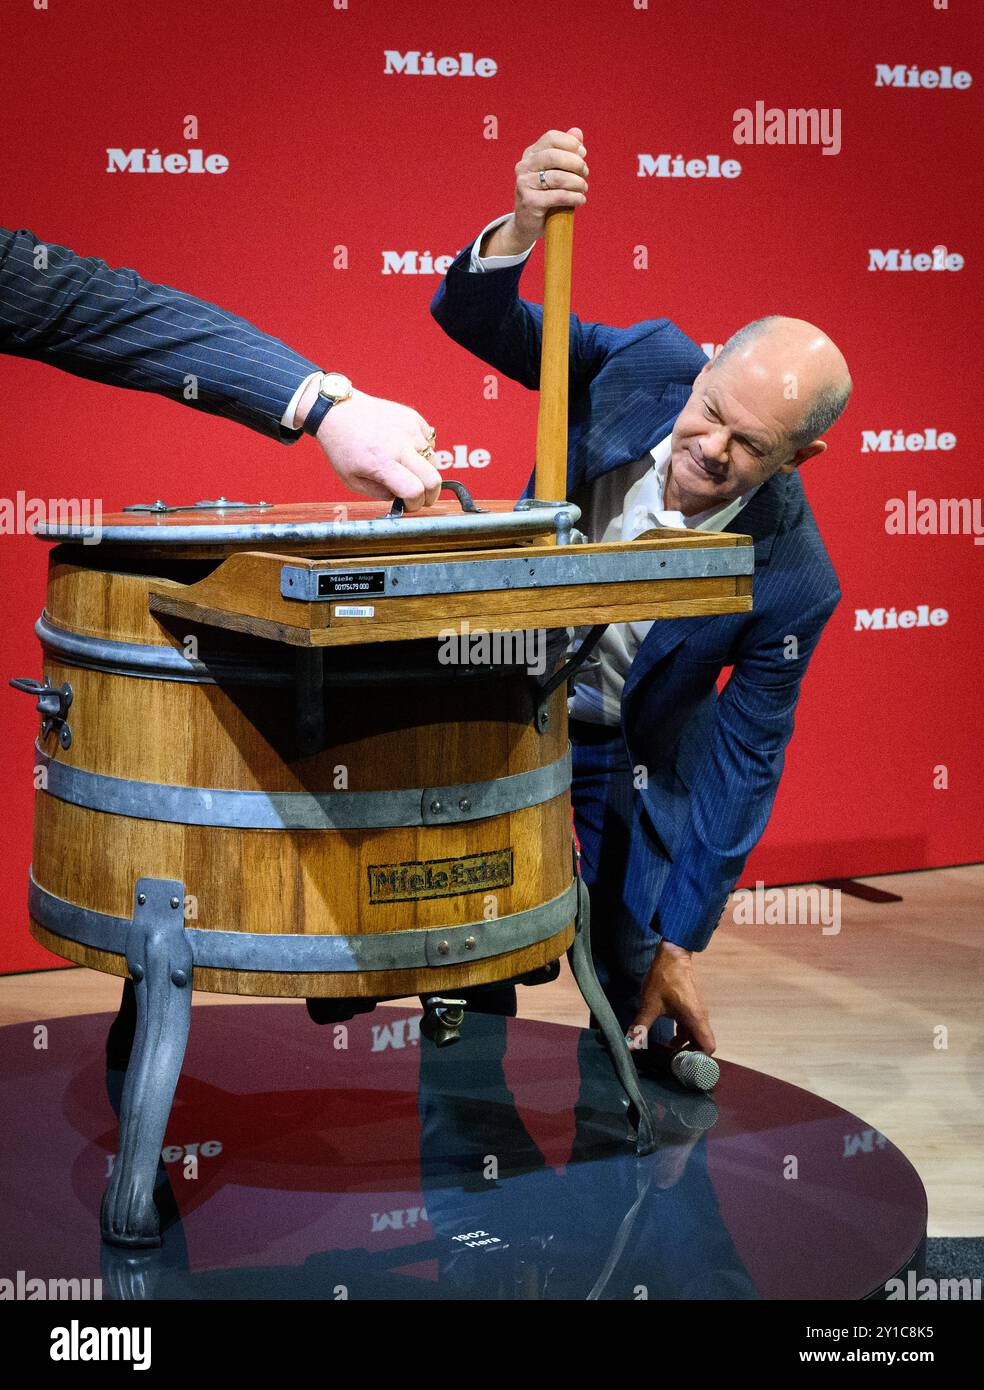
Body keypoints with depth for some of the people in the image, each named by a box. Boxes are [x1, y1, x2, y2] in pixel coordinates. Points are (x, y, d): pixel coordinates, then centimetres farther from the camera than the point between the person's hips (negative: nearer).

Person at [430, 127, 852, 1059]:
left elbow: (743, 765, -20)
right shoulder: (649, 362, -22)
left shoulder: (791, 579, -27)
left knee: (635, 983, 5)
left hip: (631, 759, -2)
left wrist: (680, 941, -18)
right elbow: (477, 321, -18)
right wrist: (521, 232, -41)